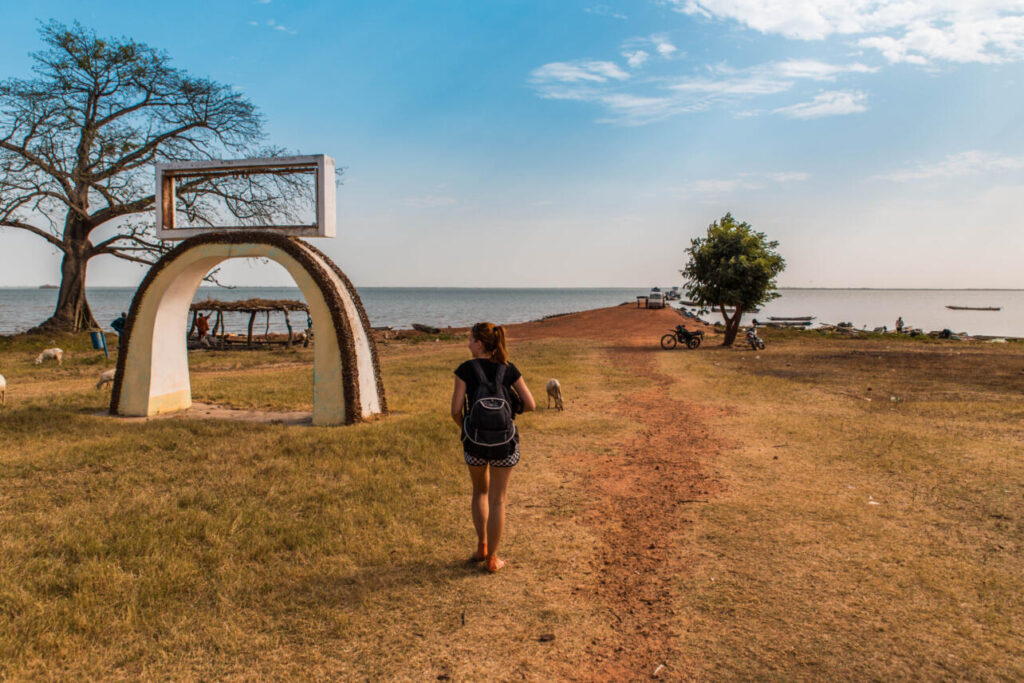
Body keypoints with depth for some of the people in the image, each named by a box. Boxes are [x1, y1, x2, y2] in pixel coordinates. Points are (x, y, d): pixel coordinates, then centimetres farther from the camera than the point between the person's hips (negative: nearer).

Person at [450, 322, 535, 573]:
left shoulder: (465, 369, -8)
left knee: (480, 491, 26)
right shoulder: (509, 369, -3)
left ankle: (482, 547, 29)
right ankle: (492, 559, 21)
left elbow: (456, 410, -10)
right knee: (497, 500, 13)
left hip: (475, 442, 0)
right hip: (504, 442, 0)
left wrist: (465, 429, 10)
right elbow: (530, 404, -6)